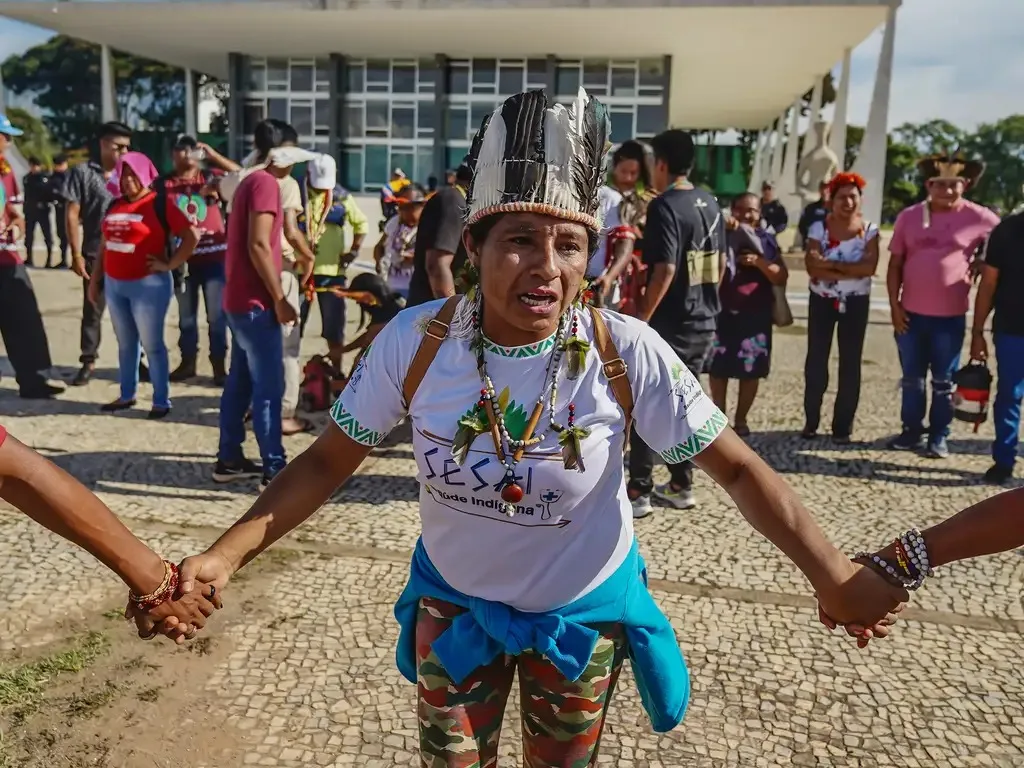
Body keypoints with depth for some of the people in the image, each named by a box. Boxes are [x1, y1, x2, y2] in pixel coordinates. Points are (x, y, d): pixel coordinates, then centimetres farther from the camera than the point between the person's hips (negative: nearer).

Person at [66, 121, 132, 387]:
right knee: (92, 310, 5)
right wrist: (76, 254, -7)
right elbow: (72, 216, -1)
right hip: (96, 255, -2)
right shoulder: (83, 172, 0)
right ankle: (88, 363, 15)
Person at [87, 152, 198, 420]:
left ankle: (161, 401, 6)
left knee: (151, 344, -2)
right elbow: (105, 246, 19)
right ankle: (127, 395, 24)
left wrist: (169, 264, -13)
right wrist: (95, 279, 17)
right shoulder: (115, 206, 12)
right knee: (125, 343, 14)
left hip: (148, 284, -6)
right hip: (114, 284, 6)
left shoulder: (159, 204, -8)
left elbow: (192, 236, -13)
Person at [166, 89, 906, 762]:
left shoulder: (628, 354, -25)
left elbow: (739, 467, -17)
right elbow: (328, 461, -12)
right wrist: (227, 554, -22)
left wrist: (833, 576, -24)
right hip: (454, 601, 1)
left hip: (583, 609, 0)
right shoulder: (415, 342, -22)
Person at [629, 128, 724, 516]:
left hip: (668, 325, -8)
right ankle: (681, 486, 22)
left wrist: (641, 318, -18)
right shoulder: (710, 203, 10)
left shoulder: (664, 206, -14)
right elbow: (720, 262, 16)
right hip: (702, 324, 8)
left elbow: (665, 269, -23)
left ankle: (639, 492, 5)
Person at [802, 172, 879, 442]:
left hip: (856, 302, 0)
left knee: (851, 363, 3)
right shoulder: (819, 228, -4)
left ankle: (843, 425, 11)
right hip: (822, 300, 0)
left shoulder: (869, 230, -3)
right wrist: (850, 272, -20)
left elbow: (870, 267, -15)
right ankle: (811, 420, 14)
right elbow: (812, 267, -15)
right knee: (816, 360, 3)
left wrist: (831, 265, -20)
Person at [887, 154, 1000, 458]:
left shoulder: (978, 217, -5)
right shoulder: (909, 216, 1)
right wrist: (894, 306, -1)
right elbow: (895, 264, 3)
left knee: (943, 381, 8)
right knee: (912, 378, 13)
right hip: (911, 313, 2)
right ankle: (912, 431, 27)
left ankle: (938, 437, 20)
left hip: (951, 316, -2)